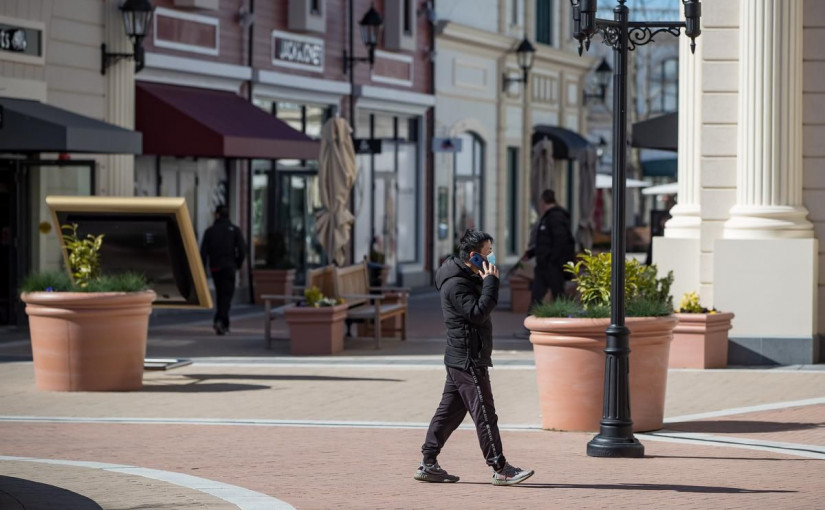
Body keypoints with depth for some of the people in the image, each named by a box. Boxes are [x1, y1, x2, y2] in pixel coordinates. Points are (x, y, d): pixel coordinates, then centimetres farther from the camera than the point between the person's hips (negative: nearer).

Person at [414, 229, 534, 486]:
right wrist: (491, 282, -21)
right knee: (484, 414, -8)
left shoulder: (468, 278, 15)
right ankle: (500, 469, -6)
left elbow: (482, 308, 17)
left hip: (460, 359, 10)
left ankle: (428, 465, 15)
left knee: (449, 411, 12)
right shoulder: (456, 284, -17)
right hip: (468, 360, -10)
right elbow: (477, 313, -25)